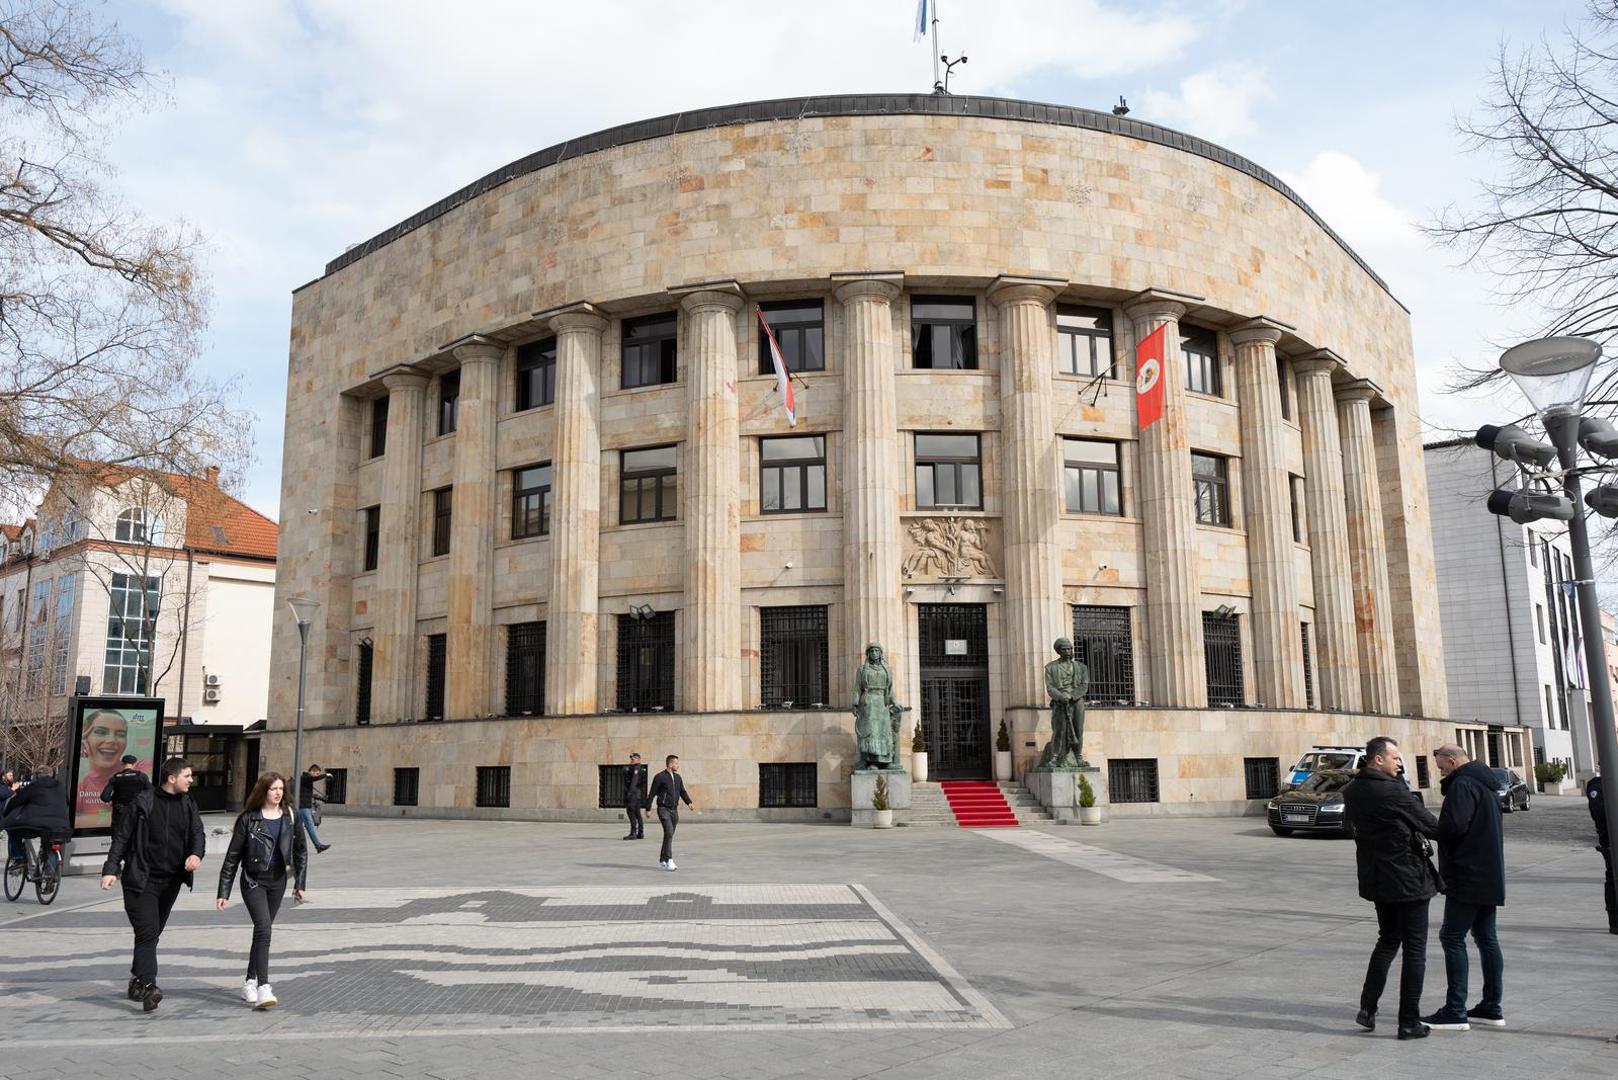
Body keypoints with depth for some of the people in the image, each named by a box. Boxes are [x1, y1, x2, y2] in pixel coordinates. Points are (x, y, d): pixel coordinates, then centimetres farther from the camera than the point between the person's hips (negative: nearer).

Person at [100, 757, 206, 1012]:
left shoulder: (187, 805, 8)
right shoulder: (144, 802, -5)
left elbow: (198, 834, 4)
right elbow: (122, 836, -2)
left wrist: (196, 854, -17)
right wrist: (111, 869, -11)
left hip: (171, 881, 5)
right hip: (142, 879, -5)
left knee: (153, 933, 13)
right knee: (147, 932, -14)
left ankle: (137, 979, 29)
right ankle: (148, 987, -18)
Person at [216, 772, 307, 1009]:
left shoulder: (289, 818, 4)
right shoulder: (249, 819, -6)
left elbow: (301, 851, 14)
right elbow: (233, 856, -4)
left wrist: (300, 883, 10)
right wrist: (223, 892, -5)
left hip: (278, 881, 4)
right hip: (253, 881, -4)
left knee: (262, 932, 12)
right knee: (263, 929, -18)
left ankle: (250, 982, 27)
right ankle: (263, 989, -22)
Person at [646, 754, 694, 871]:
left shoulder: (677, 777, 11)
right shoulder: (660, 777, -8)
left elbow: (682, 792, 17)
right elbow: (652, 794, -6)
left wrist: (689, 803, 0)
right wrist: (648, 809, -7)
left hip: (674, 810, 7)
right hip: (663, 809, -7)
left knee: (669, 835, 9)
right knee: (669, 833, -19)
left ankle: (662, 861, 19)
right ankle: (669, 861, -18)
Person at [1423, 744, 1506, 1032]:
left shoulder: (1462, 785, -16)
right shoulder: (1486, 784, 16)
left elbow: (1454, 826, -27)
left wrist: (1431, 828, -7)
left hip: (1467, 876, -10)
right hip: (1490, 877, 10)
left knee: (1452, 938, -7)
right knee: (1486, 938, 13)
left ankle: (1455, 1011, -7)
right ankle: (1491, 1008, 18)